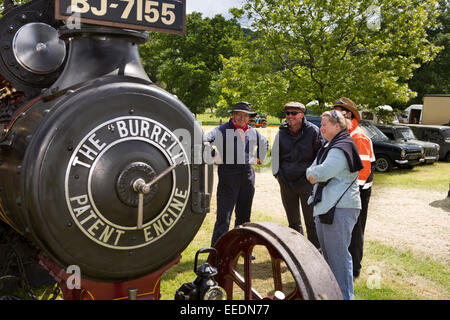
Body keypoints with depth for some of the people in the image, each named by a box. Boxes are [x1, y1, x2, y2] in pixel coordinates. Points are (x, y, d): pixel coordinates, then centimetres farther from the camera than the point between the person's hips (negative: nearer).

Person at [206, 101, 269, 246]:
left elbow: (264, 143, 31)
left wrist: (259, 158, 24)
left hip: (248, 174, 6)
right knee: (223, 217, -7)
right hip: (228, 173, -6)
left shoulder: (253, 132, 12)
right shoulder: (222, 130, -7)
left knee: (244, 215, 13)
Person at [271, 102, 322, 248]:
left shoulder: (313, 131, -6)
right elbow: (275, 153, 17)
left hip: (307, 181, -4)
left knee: (311, 221, -3)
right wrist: (276, 173, 12)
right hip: (286, 182, 4)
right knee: (293, 221, 16)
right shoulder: (281, 132, 4)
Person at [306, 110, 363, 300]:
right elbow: (311, 170, 16)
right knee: (327, 252, 18)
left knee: (338, 254, -5)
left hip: (339, 208, -10)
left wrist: (313, 174, -3)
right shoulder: (328, 146, 19)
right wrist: (315, 176, -6)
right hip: (324, 206, 10)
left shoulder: (342, 147, -14)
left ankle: (344, 296, 4)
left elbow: (323, 172, -24)